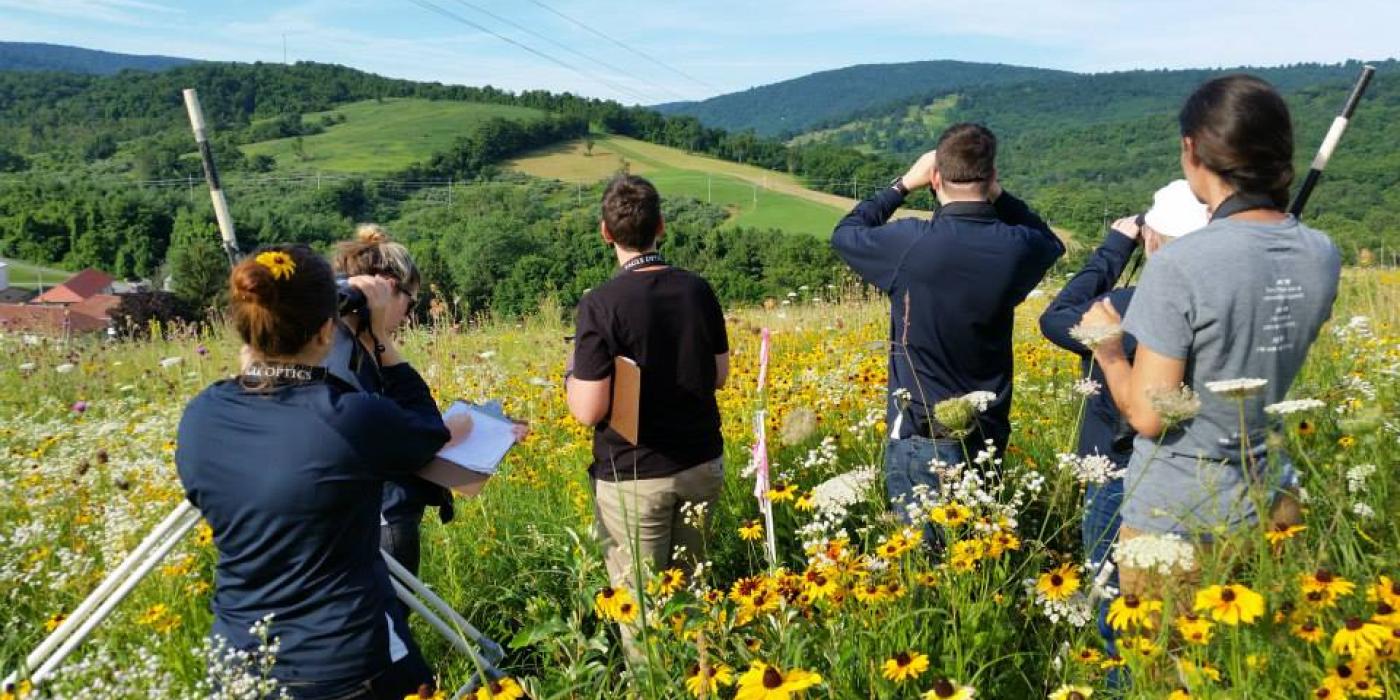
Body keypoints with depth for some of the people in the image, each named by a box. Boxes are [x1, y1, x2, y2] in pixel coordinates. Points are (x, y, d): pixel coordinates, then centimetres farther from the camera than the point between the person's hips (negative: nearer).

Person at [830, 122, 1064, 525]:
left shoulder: (911, 243, -18)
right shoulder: (1016, 248, -8)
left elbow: (844, 234, 2)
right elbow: (1051, 242, 19)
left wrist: (904, 183, 6)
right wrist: (997, 196, 8)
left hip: (921, 436, -4)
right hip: (988, 435, 4)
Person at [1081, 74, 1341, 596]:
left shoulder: (1179, 267, -25)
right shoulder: (1323, 256, -4)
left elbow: (1148, 415, -23)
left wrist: (1108, 351, -4)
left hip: (1175, 523, -6)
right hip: (1269, 507, 6)